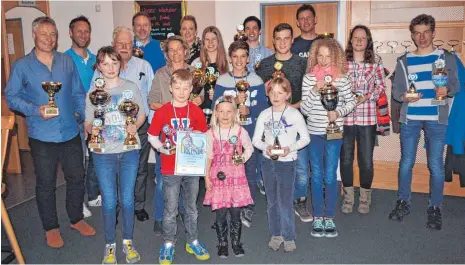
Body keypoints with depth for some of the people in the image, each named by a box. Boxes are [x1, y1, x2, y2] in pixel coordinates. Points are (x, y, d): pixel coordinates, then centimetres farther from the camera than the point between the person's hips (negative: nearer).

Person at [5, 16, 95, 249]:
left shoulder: (67, 62, 5)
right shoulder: (22, 66, -4)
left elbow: (78, 94, 9)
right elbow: (11, 96, -2)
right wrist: (35, 110, -17)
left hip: (70, 133, 3)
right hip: (42, 136, -3)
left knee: (76, 178, 13)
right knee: (46, 184, 10)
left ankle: (76, 219, 34)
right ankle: (51, 227, 28)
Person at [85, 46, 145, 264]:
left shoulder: (131, 88, 1)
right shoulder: (93, 92, 1)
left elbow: (142, 115, 8)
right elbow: (88, 123, 4)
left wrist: (135, 126, -13)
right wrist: (92, 129, -18)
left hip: (129, 151, 0)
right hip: (104, 154, 0)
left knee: (127, 200, 7)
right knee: (109, 202, 4)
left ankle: (128, 241, 27)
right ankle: (110, 245, 24)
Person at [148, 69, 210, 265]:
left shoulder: (196, 111, -3)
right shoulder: (162, 112, -7)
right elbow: (152, 136, 0)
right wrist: (161, 148, -16)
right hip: (170, 168, -2)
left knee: (191, 208, 16)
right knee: (170, 210, 9)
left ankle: (193, 241, 32)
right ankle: (168, 244, 27)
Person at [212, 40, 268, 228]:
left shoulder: (256, 81, 3)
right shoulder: (222, 81, 3)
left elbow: (263, 106, -2)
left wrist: (249, 110, -20)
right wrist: (234, 101, -18)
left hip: (251, 133, 0)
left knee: (250, 171, 3)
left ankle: (248, 209, 17)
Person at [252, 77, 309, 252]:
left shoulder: (295, 114, -7)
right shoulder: (264, 115, 1)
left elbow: (305, 138, -2)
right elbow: (256, 140, 4)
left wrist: (290, 148, -17)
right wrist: (266, 147, -16)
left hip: (286, 163, -3)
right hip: (267, 162, 4)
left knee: (285, 202, -2)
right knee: (272, 201, 13)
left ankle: (289, 237, 16)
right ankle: (276, 234, 28)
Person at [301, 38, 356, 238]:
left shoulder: (342, 77, -2)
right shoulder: (308, 78, -2)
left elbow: (351, 101, 5)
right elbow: (304, 109, -5)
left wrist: (339, 112, -13)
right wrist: (315, 90, -17)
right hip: (314, 132, 1)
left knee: (330, 176, 3)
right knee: (317, 176, 8)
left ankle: (329, 218, 17)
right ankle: (317, 218, 19)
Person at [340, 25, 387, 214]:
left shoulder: (376, 61, 4)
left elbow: (381, 86, 5)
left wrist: (366, 97, -11)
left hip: (367, 117, 0)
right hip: (345, 116, 0)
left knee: (366, 159, 6)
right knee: (346, 158, 9)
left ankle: (365, 197, 26)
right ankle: (348, 196, 27)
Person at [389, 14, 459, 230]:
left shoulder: (447, 58, 8)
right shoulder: (403, 61, 10)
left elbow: (455, 85, 4)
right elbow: (396, 89, 6)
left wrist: (447, 90, -18)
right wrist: (404, 97, -15)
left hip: (436, 119, -1)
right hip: (410, 118, 1)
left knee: (436, 165, 0)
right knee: (406, 163, 6)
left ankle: (435, 208, 13)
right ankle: (403, 203, 21)